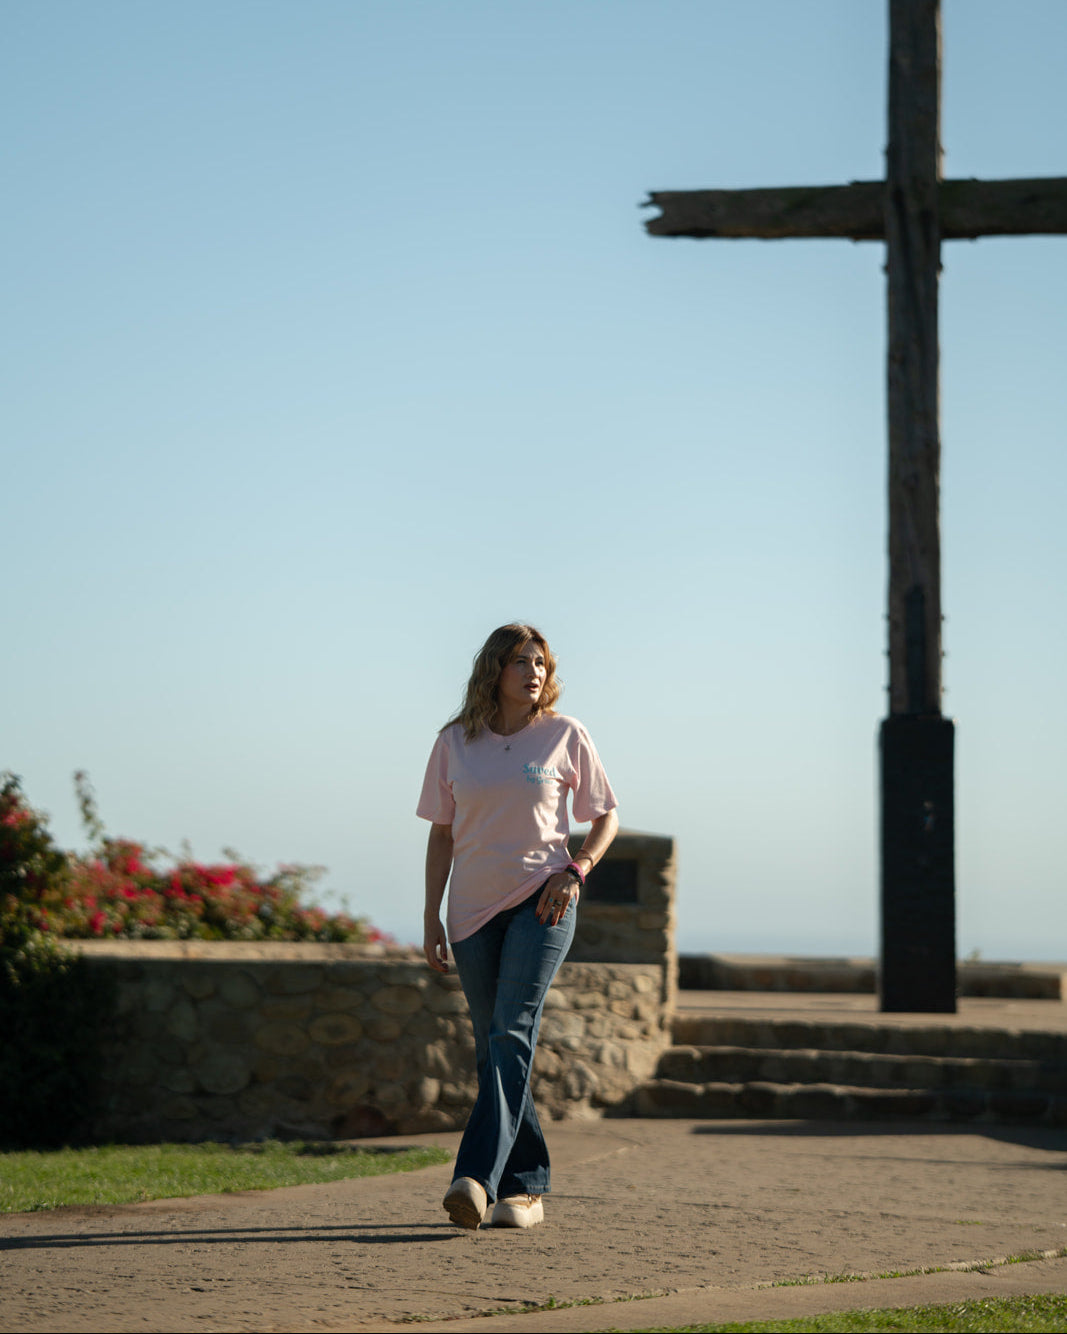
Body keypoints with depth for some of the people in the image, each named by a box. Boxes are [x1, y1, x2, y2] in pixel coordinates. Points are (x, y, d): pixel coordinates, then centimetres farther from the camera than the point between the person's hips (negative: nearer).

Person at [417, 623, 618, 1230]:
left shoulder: (566, 735, 2)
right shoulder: (455, 743, 7)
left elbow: (607, 816, 9)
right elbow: (441, 833, 11)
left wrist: (578, 869, -8)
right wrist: (431, 916, 5)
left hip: (543, 900, -3)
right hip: (475, 907, 3)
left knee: (513, 1032, -17)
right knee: (493, 1046, 4)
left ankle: (479, 1176, -27)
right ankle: (527, 1187, 12)